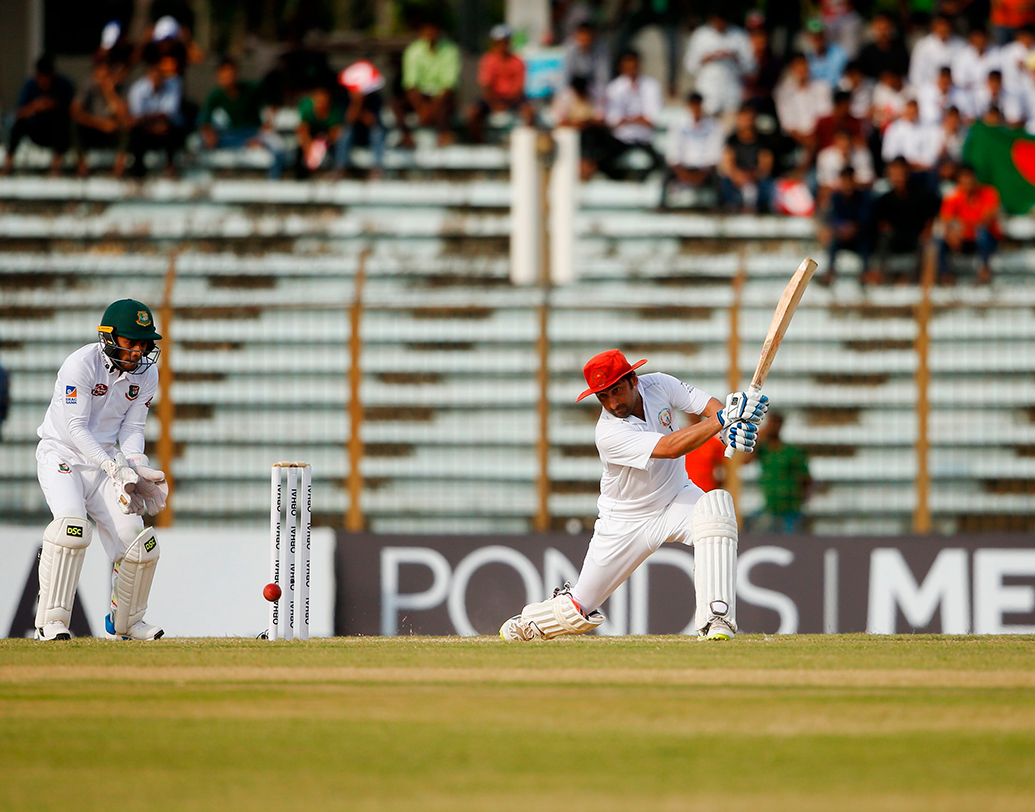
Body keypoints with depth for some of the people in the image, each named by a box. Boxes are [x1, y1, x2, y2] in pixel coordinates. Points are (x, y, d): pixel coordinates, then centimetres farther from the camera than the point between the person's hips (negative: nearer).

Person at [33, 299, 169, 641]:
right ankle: (51, 620, -25)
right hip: (62, 455, -6)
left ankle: (125, 622, 18)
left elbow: (132, 427, 4)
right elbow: (76, 428, -20)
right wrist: (114, 467, -29)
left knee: (137, 542, -6)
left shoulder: (146, 373, 1)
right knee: (72, 525, -30)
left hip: (104, 462, 6)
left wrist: (135, 466, -16)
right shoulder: (81, 365, -18)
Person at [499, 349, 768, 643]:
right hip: (626, 523, -3)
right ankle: (525, 624, 38)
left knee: (717, 504, -32)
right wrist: (724, 418, -47)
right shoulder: (609, 433, -31)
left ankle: (716, 619, -34)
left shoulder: (658, 385, -15)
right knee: (580, 610, 1)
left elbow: (710, 406, -19)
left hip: (675, 498, 3)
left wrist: (732, 430, -42)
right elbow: (670, 448, -40)